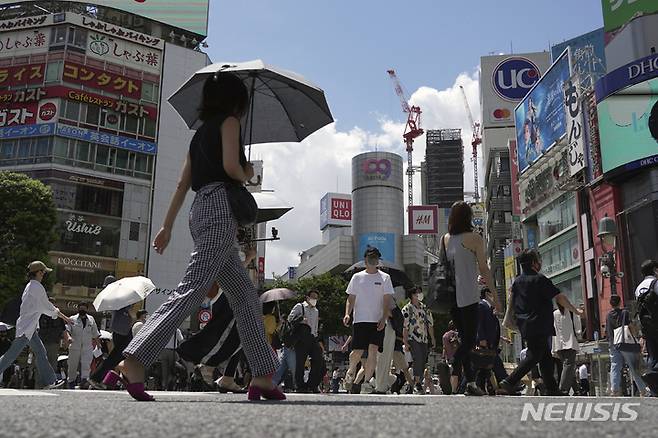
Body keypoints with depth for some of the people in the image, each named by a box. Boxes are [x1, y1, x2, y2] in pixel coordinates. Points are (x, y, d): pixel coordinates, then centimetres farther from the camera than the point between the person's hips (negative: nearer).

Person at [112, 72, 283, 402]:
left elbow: (183, 183, 21)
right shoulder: (229, 121, 4)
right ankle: (134, 361, -23)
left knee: (245, 294, 7)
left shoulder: (201, 132, 26)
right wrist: (247, 176, 8)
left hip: (201, 210, 9)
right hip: (220, 206, -9)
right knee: (193, 289, -16)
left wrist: (167, 226, 19)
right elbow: (230, 165, -13)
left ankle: (262, 377, 6)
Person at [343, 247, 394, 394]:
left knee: (373, 351, -11)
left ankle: (366, 382, -2)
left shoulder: (384, 277, 7)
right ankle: (351, 371, 29)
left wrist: (384, 318, -11)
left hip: (377, 321, 0)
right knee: (357, 351, -2)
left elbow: (387, 301, 2)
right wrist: (347, 314, -5)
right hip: (360, 320, 0)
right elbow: (350, 299, 12)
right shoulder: (357, 277, 11)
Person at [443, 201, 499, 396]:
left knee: (464, 339, 14)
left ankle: (471, 383, 15)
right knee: (469, 340, -3)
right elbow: (484, 270, -5)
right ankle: (452, 380, -20)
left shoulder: (445, 239, 11)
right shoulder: (474, 238, -5)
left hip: (450, 296, 6)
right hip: (468, 296, -6)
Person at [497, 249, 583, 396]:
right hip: (540, 327, -8)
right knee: (533, 357, -7)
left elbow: (512, 305, 15)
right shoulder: (539, 279, -10)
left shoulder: (517, 281, 12)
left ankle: (552, 389, 15)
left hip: (525, 327, 8)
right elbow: (559, 297, -9)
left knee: (546, 357, 13)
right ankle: (509, 382, -13)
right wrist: (575, 311, 2)